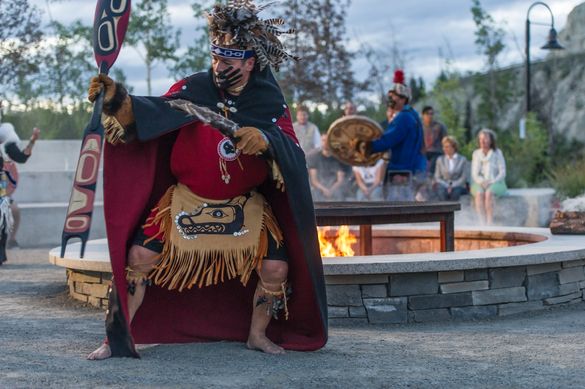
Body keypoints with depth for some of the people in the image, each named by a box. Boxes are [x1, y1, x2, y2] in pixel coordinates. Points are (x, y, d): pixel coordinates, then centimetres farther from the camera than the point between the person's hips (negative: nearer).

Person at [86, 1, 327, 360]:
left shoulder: (270, 103, -6)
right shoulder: (194, 89, -8)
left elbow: (293, 154, -17)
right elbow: (153, 114, -18)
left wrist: (266, 140, -38)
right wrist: (118, 100, -36)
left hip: (245, 207, 1)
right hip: (185, 201, -1)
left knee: (276, 269, -7)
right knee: (138, 257, -11)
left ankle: (258, 334, 20)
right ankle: (118, 337, 5)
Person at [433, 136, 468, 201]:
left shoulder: (463, 159, 6)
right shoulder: (440, 160, 14)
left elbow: (464, 178, -1)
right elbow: (437, 177, 10)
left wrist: (452, 186, -14)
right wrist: (446, 185, -9)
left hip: (458, 186, -2)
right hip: (444, 186, 2)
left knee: (455, 192, -38)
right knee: (441, 192, -35)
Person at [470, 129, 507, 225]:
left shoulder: (497, 153, 3)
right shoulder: (476, 154, 12)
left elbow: (502, 173, -1)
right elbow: (474, 173, 7)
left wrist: (491, 182, -16)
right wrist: (481, 181, -13)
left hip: (495, 183, -2)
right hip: (479, 183, 2)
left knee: (489, 193, -36)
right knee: (479, 193, -34)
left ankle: (490, 222, -40)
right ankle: (483, 223, -42)